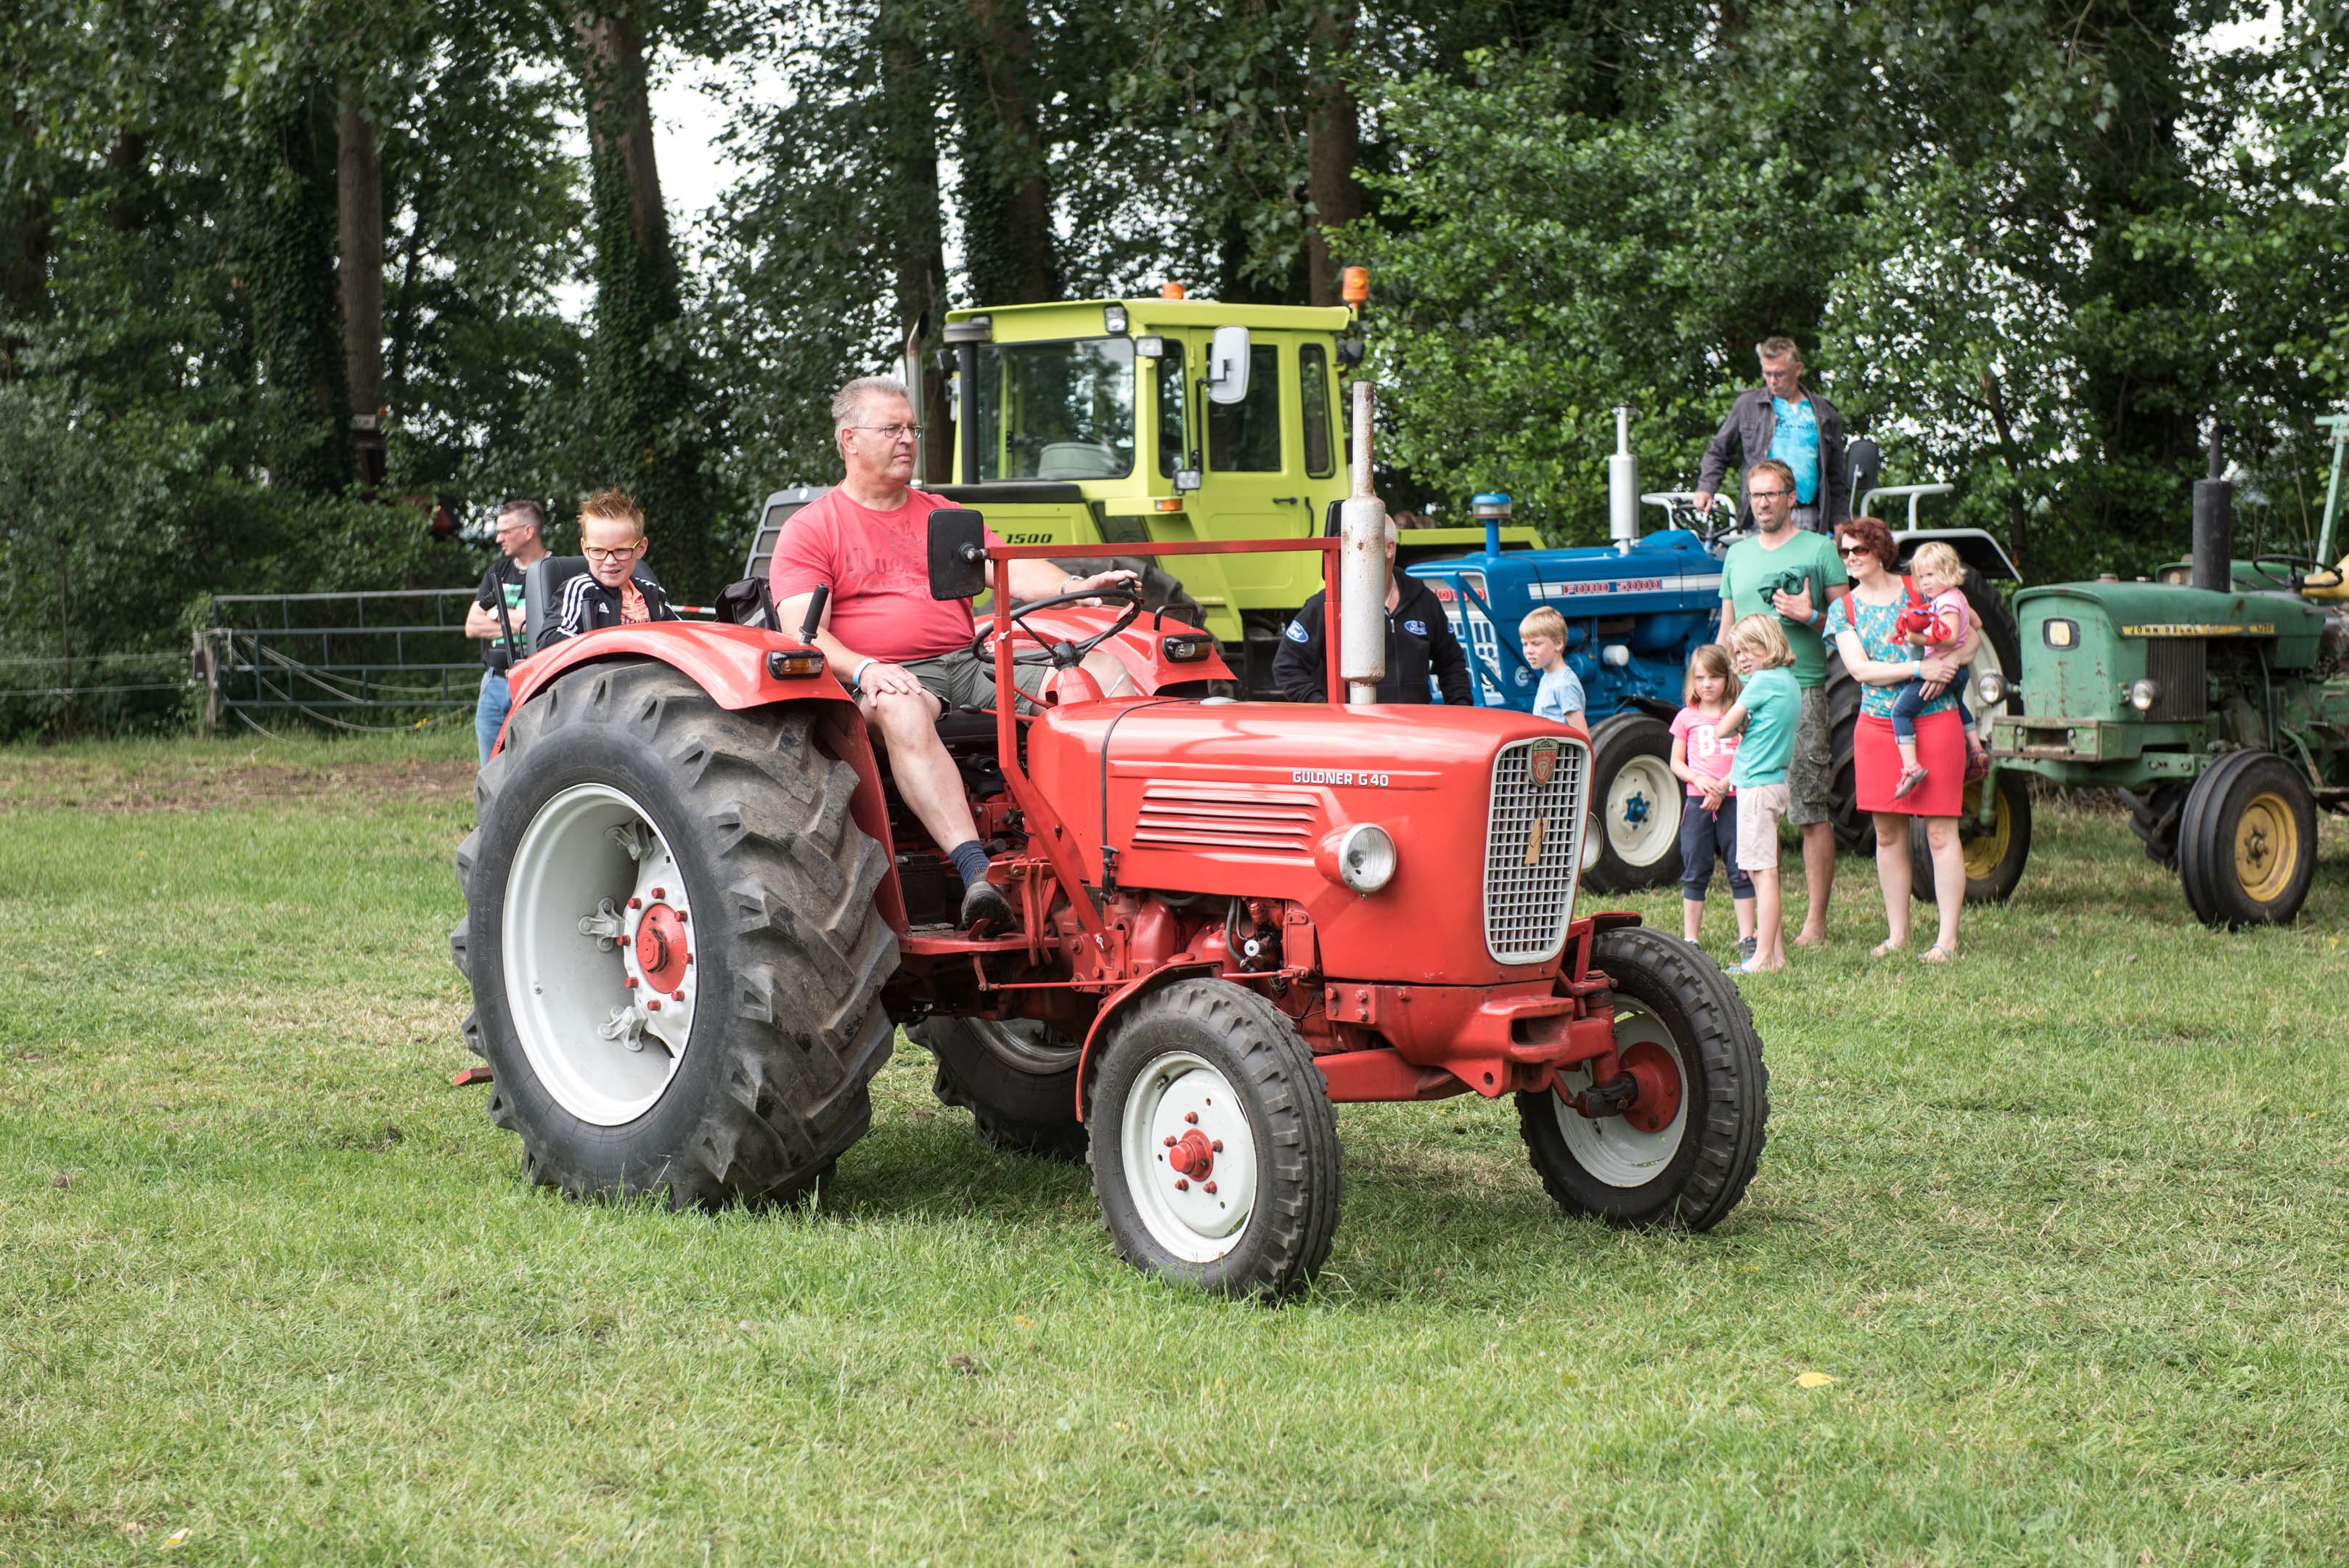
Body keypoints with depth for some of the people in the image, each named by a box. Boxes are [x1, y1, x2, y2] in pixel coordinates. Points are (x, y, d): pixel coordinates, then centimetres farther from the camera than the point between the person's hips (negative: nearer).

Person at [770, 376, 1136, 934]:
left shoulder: (941, 516, 25)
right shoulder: (811, 529, 8)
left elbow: (1010, 569, 10)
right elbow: (803, 633, -5)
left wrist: (1074, 587, -12)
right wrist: (866, 671, -25)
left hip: (967, 664, 5)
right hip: (885, 679, -5)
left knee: (1101, 670, -15)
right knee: (901, 710, -43)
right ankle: (976, 872, -56)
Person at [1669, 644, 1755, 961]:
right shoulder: (1686, 717, 8)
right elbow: (1676, 762, 10)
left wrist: (1723, 786, -15)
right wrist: (1697, 778, -10)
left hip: (1733, 800, -2)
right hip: (1697, 803, 2)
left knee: (1741, 870, -1)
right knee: (1695, 872, 6)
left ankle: (1746, 940, 3)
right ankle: (1690, 940, 11)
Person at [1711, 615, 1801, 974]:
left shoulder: (1763, 681, -13)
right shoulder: (1790, 682, 14)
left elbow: (1723, 729, -13)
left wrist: (1738, 724, 9)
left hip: (1758, 785, -10)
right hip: (1776, 780, 10)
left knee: (1762, 871, -9)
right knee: (1764, 871, 14)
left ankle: (1764, 958, -10)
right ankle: (1777, 953, 16)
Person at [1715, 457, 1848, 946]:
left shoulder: (1819, 549, 3)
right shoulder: (1737, 555, 17)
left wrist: (1811, 617, -16)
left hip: (1803, 691, -4)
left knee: (1812, 812, -5)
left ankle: (1816, 923, -1)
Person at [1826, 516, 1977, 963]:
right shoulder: (1844, 609, 6)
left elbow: (1973, 637, 5)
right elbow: (1860, 669, -7)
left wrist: (1950, 663, -15)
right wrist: (1918, 668, -18)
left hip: (1934, 721, -3)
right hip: (1876, 726, 3)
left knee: (1941, 832, -5)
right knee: (1888, 834, 7)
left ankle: (1948, 938, -2)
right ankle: (1897, 933, 16)